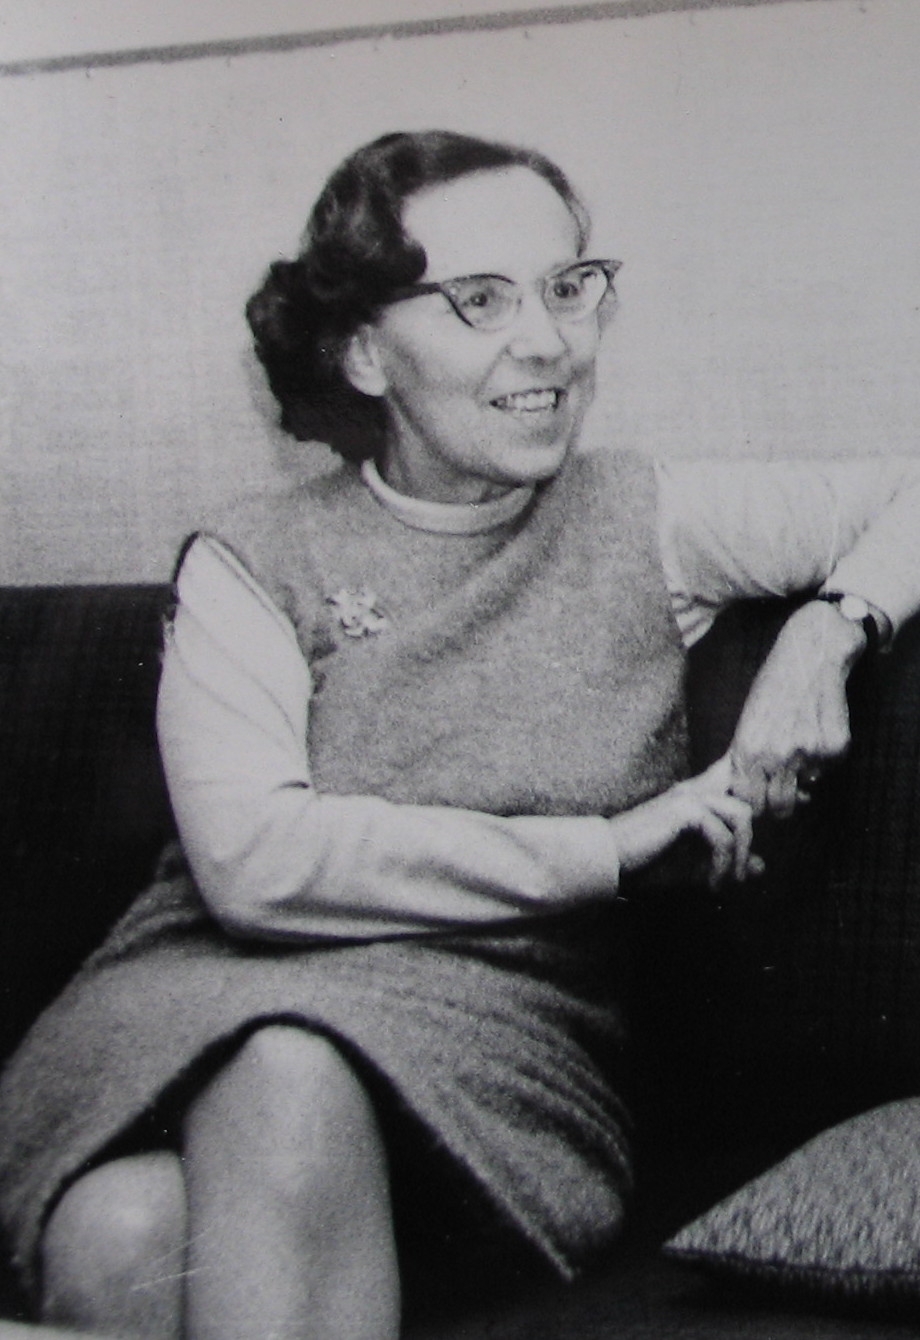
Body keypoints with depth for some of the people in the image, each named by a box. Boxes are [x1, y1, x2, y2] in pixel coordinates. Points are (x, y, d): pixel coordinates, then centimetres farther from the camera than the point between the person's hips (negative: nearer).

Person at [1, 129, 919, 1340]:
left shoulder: (645, 518, 8)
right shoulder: (252, 564, 2)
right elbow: (253, 858, -14)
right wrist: (608, 848, -13)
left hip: (505, 1020, 1)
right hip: (216, 1001, 0)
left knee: (289, 1081, -33)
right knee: (119, 1236, -33)